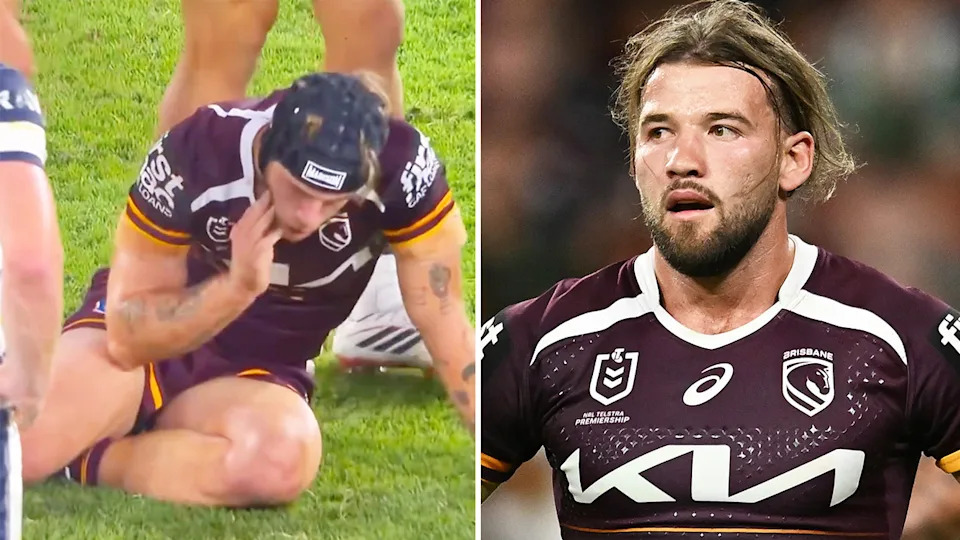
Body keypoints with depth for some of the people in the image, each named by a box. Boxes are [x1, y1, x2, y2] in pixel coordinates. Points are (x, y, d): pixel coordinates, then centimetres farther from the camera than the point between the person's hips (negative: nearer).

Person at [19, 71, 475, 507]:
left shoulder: (400, 167, -26)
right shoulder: (196, 154, -26)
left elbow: (444, 322, -15)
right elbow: (127, 338, -20)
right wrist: (239, 286, -34)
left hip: (253, 372, 2)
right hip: (144, 338, -2)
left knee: (283, 461, -36)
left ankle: (88, 461, -11)